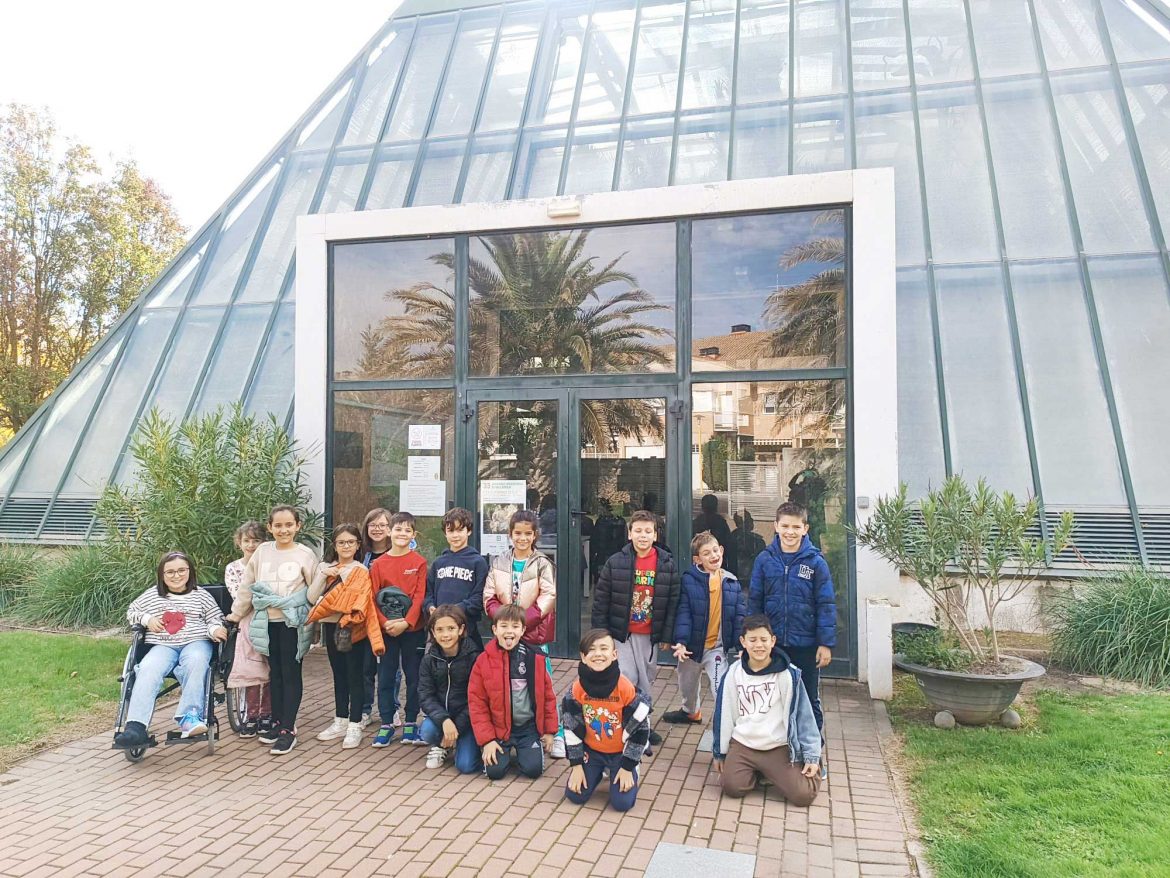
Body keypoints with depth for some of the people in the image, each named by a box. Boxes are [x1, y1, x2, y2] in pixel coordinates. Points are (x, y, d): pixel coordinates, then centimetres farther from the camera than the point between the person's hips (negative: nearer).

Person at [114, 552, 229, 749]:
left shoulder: (200, 595, 16)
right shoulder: (152, 594, 20)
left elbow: (217, 620, 13)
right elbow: (131, 612, 28)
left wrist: (214, 630, -10)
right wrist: (146, 619, 7)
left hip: (196, 642, -1)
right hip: (163, 646, 1)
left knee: (195, 662, -38)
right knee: (148, 670, -32)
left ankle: (189, 717, -40)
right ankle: (135, 727, -43)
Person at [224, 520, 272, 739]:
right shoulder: (232, 569, 6)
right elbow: (239, 596, -6)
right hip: (248, 624, 0)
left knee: (269, 671, 1)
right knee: (252, 671, -2)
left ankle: (267, 716, 13)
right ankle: (251, 717, 12)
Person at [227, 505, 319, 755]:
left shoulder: (305, 554, -4)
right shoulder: (262, 551, 5)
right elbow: (247, 587, 13)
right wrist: (235, 614, 17)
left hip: (293, 622, -4)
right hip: (268, 622, 4)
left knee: (291, 673, 0)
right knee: (275, 672, 13)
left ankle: (289, 730, 6)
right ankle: (278, 722, 25)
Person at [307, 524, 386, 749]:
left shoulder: (361, 571, -7)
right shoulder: (325, 568, 9)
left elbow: (360, 603, -14)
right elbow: (312, 598, 0)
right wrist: (322, 575, -11)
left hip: (352, 628, -5)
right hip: (331, 627, 5)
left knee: (354, 676, 0)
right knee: (338, 675, 15)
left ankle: (355, 726, 7)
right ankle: (340, 721, 26)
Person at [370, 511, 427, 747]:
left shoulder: (419, 562, -3)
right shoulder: (379, 564, 2)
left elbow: (420, 596, -7)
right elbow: (373, 598, -1)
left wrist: (406, 622, -17)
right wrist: (385, 623, -14)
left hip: (413, 629, -1)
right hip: (386, 629, 1)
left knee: (413, 676, 7)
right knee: (386, 677, 7)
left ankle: (410, 722, 19)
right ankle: (386, 725, 18)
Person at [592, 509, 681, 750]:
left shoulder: (667, 564, -2)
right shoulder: (615, 562, -7)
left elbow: (673, 602, 2)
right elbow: (600, 601, -4)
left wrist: (667, 635, 0)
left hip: (650, 635, 2)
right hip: (620, 633, -2)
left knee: (646, 680, 12)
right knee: (626, 679, -6)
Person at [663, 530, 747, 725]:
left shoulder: (731, 583, -6)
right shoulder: (689, 580, -14)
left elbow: (740, 615, -3)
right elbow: (683, 612, -15)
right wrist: (681, 641, -23)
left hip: (718, 646, -1)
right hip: (692, 645, 1)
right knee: (687, 684, 25)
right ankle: (691, 712, 54)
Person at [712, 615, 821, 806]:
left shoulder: (788, 674, -9)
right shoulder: (734, 673, -3)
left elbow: (803, 715, -3)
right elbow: (724, 714, 6)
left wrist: (812, 755, -4)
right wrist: (720, 753, 11)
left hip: (779, 747, -1)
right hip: (742, 744, 2)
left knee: (803, 795, -16)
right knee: (732, 787, -20)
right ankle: (755, 771, 13)